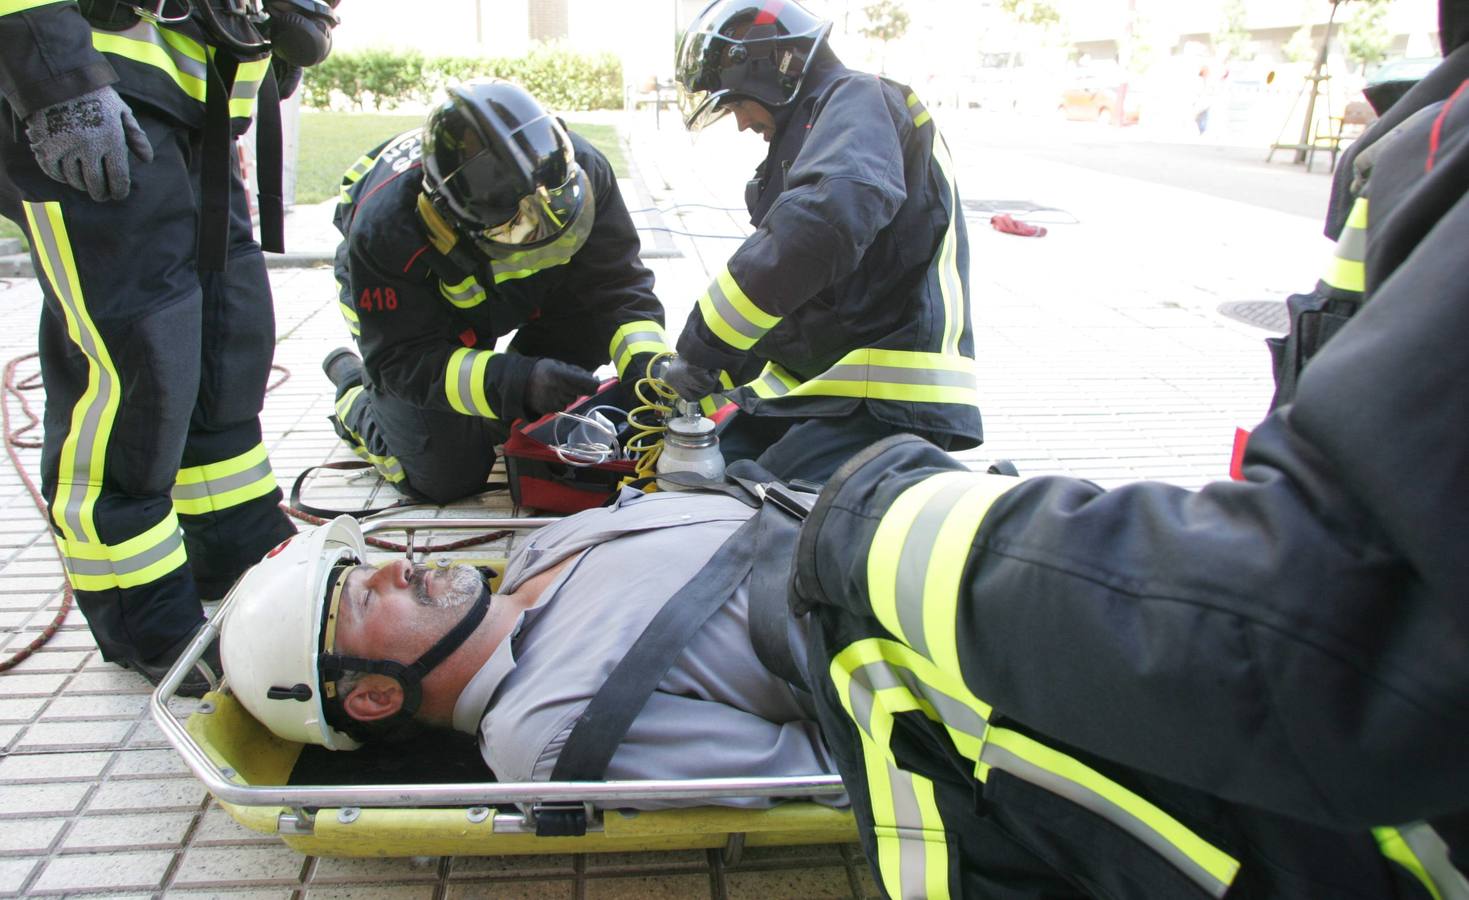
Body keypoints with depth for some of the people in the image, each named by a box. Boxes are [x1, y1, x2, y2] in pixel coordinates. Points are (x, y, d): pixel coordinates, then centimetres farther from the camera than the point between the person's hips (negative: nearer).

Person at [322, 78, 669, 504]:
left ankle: (516, 424, 5)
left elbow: (617, 283, -25)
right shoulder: (387, 228, -40)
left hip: (517, 301, 4)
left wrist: (647, 361, -45)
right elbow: (403, 360, -35)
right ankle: (352, 381, 22)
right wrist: (518, 382, -51)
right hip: (401, 310, -4)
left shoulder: (580, 170, -32)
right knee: (448, 477, -8)